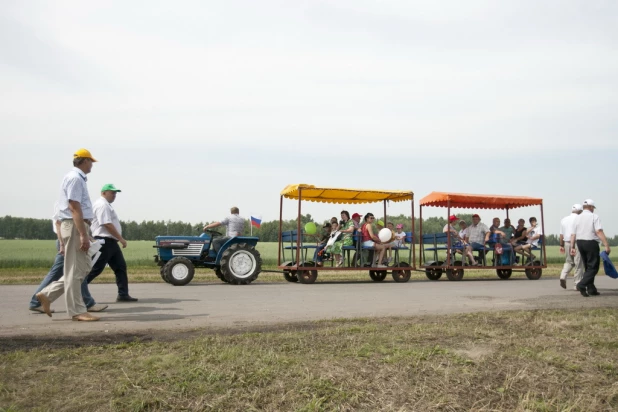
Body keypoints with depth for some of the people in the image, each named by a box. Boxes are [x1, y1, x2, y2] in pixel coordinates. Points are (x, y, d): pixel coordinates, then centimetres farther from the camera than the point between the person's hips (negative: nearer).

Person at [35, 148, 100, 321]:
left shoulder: (78, 178, 18)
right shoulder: (75, 178, -12)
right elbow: (74, 208, -21)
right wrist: (83, 234, -24)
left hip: (77, 227, 10)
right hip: (74, 227, -10)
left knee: (84, 267, 13)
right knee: (75, 270, -4)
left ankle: (47, 294, 17)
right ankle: (77, 311, 2)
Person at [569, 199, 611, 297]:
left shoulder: (577, 218, 9)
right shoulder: (594, 216, -6)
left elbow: (573, 234, 5)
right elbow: (599, 232, -17)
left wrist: (572, 247, 8)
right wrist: (606, 245, -19)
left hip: (580, 243, 6)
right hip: (591, 243, -6)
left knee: (588, 267, 15)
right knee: (593, 267, -2)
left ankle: (591, 289, 16)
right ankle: (582, 285, -19)